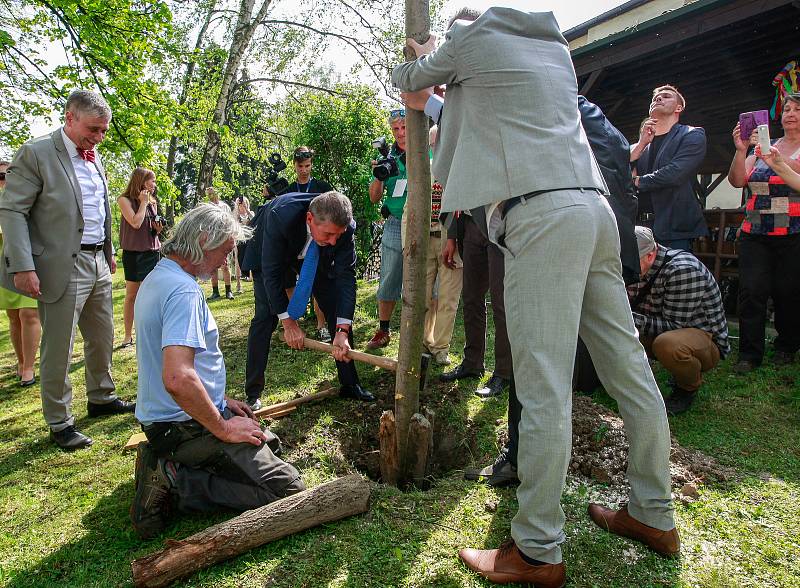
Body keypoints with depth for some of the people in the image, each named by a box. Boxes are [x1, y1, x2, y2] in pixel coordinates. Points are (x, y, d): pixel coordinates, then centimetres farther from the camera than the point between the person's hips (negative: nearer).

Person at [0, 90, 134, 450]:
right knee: (58, 349, 2)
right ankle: (59, 423, 15)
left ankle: (101, 398, 36)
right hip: (63, 267, -7)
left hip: (98, 263, 7)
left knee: (102, 338, 18)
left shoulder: (94, 157, 11)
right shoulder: (36, 153, -10)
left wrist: (109, 252, 18)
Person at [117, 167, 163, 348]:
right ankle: (128, 336, 11)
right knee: (131, 295, 1)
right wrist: (143, 202, -10)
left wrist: (158, 228, -2)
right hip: (133, 253, -5)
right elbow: (136, 223, -17)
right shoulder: (125, 200, -5)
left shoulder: (153, 202, 12)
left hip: (152, 251, 5)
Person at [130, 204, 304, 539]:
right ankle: (175, 485, -11)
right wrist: (224, 428, -20)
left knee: (270, 443, 25)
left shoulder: (157, 277, 11)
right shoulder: (184, 290, -22)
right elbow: (178, 379, -34)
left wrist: (221, 401, 17)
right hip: (188, 425, -10)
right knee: (287, 489, -13)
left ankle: (166, 464, 11)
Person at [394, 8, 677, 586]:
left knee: (544, 384, -9)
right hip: (593, 204, 9)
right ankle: (654, 516, 23)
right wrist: (433, 103, 46)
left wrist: (419, 69, 47)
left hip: (543, 212, -8)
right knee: (629, 367, 10)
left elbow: (409, 78, 25)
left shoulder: (472, 33, 10)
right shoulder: (555, 46, 29)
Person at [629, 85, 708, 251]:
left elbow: (675, 174, -11)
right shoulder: (638, 145, 19)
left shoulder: (692, 136, 5)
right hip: (640, 227, 4)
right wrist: (641, 143, -2)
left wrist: (637, 181, -1)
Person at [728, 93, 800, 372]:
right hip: (755, 233, 3)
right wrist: (741, 150, -12)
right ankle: (749, 354, 1)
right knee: (751, 291, -5)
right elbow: (737, 181, 2)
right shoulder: (764, 147, 14)